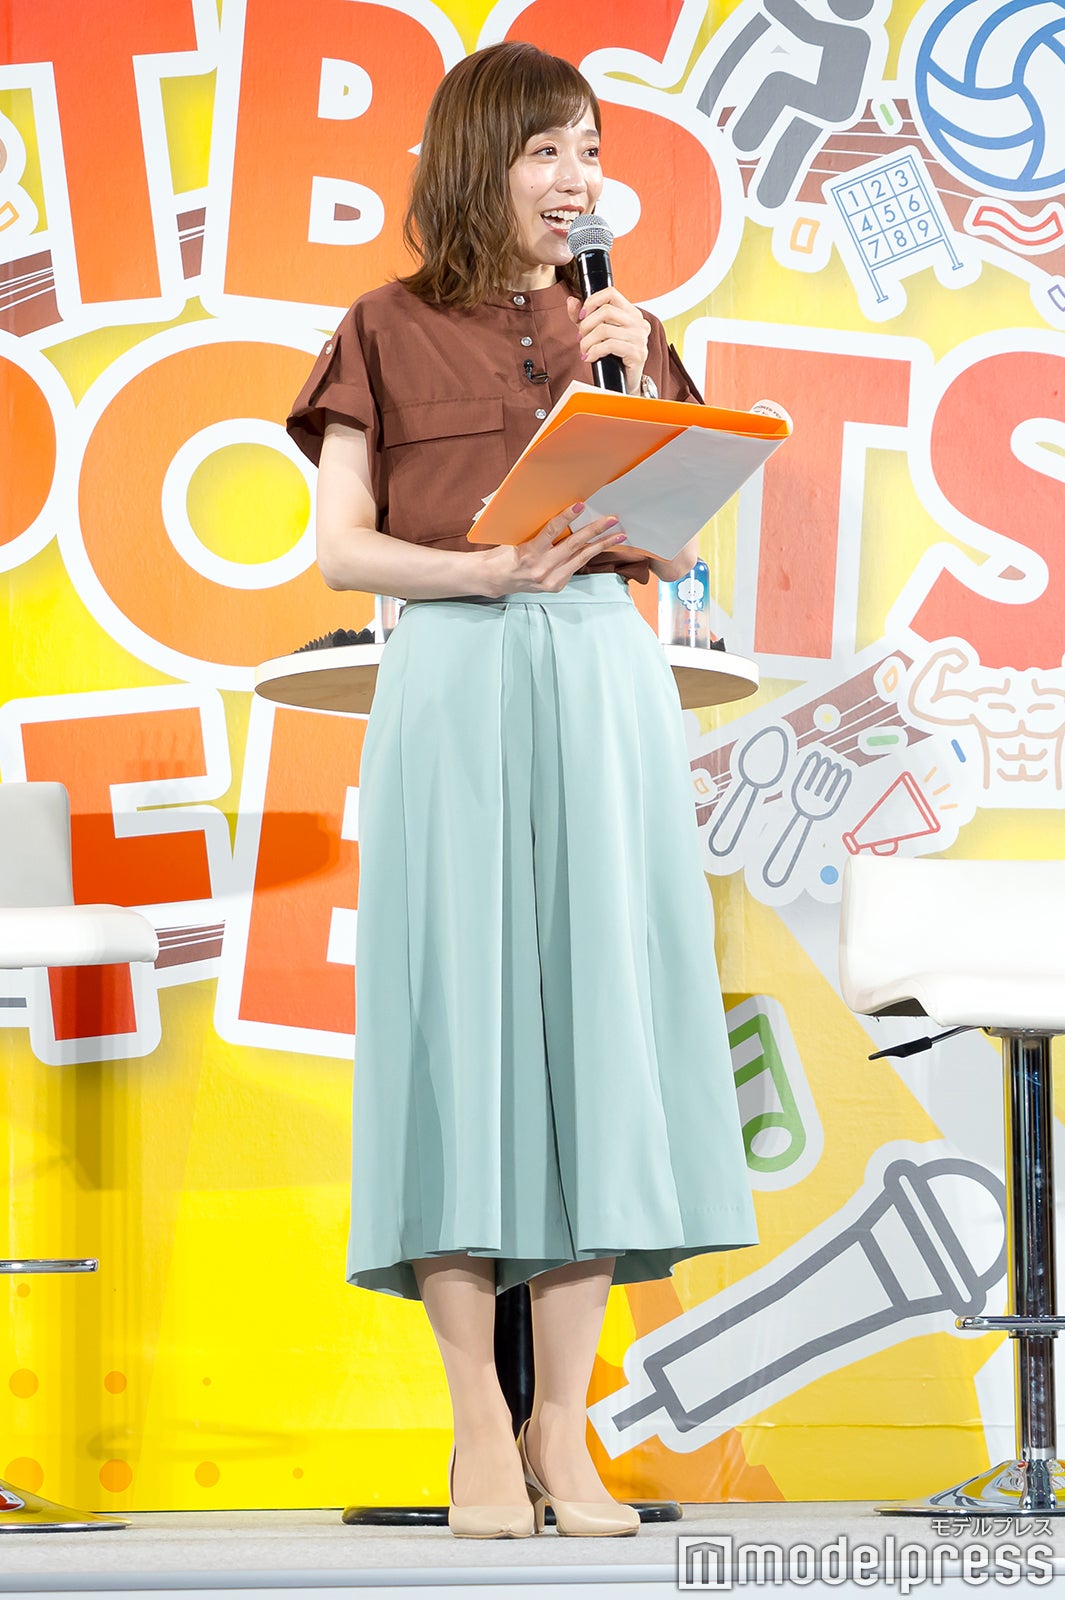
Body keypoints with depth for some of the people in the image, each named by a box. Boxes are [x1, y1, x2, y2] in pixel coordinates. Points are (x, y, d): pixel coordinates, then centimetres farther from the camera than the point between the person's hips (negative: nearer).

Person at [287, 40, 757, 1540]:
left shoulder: (622, 330, 16)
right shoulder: (390, 331, 7)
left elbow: (680, 542, 10)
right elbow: (341, 548, 0)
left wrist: (630, 386, -2)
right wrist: (495, 568, -15)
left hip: (605, 684, 3)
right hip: (453, 687, -3)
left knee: (596, 1012, -3)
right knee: (460, 1012, -6)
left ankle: (566, 1428, 1)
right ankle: (481, 1433, -2)